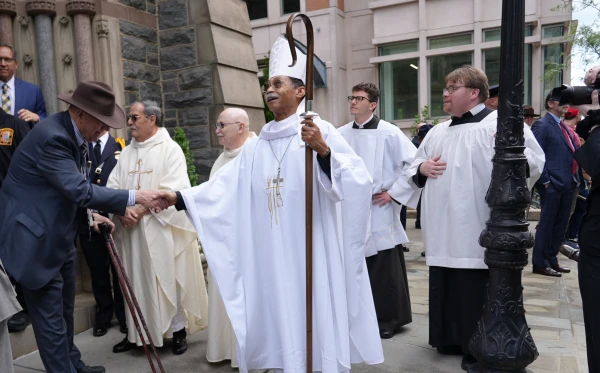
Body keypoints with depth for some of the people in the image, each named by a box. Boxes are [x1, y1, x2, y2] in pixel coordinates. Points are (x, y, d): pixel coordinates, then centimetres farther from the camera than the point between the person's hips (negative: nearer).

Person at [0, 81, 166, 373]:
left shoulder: (74, 134, 4)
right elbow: (80, 190, -33)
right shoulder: (52, 137, -26)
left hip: (60, 236, 10)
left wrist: (89, 216, 3)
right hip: (37, 239, -10)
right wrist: (135, 197, -32)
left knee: (64, 310, 21)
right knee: (51, 316, 0)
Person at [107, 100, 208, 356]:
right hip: (131, 230, 5)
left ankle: (178, 330, 16)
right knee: (136, 280, 10)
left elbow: (172, 189, -14)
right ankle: (136, 332, 22)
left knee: (168, 278, 3)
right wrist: (124, 210, -13)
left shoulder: (170, 149, -4)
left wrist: (141, 210, -16)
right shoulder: (127, 153, 13)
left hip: (161, 228, -5)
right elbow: (112, 186, 6)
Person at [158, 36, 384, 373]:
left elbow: (359, 181, -14)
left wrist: (323, 150, -29)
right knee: (281, 321, 13)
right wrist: (179, 197, -3)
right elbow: (224, 187, 5)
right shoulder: (258, 146, 10)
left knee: (317, 320, 5)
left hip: (312, 252, -4)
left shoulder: (322, 131, -4)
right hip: (272, 255, 5)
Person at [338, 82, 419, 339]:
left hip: (379, 212, -4)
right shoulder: (341, 134, 5)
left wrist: (394, 192, -9)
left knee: (385, 270, 4)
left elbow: (414, 163, -7)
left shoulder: (389, 133, -6)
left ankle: (388, 319, 20)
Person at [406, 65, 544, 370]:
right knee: (445, 289, 15)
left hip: (477, 232, -6)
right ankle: (450, 339, 32)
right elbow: (413, 169, 24)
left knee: (476, 293, 4)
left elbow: (535, 163, -11)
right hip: (442, 231, 7)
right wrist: (422, 168, 1)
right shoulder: (438, 131, 17)